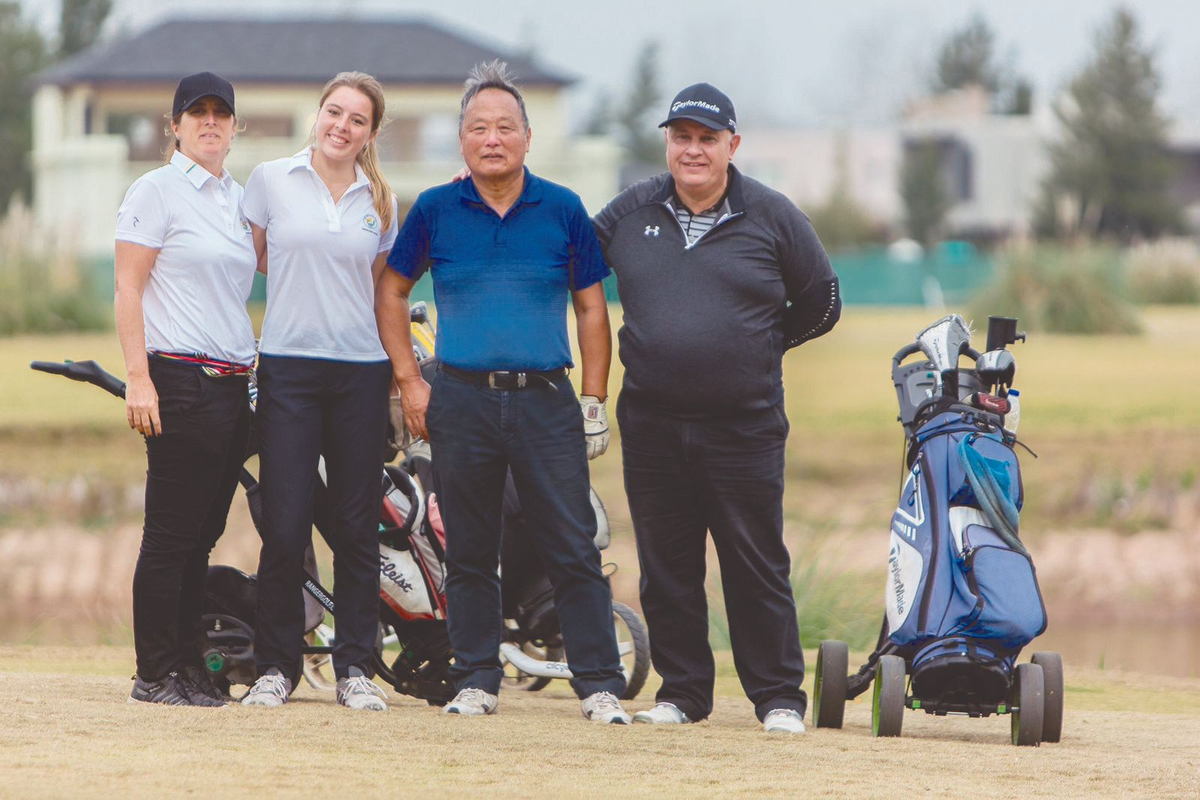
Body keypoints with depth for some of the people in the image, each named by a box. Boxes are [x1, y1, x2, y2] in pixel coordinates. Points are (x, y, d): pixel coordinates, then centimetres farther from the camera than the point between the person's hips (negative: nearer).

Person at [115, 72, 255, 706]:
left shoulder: (238, 199, 18)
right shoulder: (155, 191, -3)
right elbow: (128, 288, -8)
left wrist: (255, 375, 18)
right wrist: (139, 378, -16)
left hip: (233, 385, 7)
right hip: (179, 383, -7)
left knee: (201, 535, 8)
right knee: (171, 535, -6)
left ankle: (190, 669, 11)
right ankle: (155, 674, -3)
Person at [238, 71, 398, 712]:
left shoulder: (379, 200, 11)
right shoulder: (271, 180, 3)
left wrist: (402, 368, 12)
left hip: (361, 370, 2)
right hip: (289, 365, -2)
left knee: (357, 526, 2)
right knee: (285, 525, -6)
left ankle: (355, 668, 8)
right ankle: (275, 665, 3)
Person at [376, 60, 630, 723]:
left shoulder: (563, 211, 5)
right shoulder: (435, 211, 6)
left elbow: (591, 308, 9)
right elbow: (391, 292, 16)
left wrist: (594, 401, 3)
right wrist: (408, 381, 7)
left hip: (545, 400, -1)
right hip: (461, 401, 1)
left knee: (574, 549, -4)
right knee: (469, 551, 5)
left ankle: (600, 684, -2)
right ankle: (476, 680, 14)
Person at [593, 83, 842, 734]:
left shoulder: (771, 217, 2)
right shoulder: (630, 212, 7)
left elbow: (820, 303, 10)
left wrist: (760, 346, 5)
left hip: (744, 427, -2)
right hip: (652, 423, 3)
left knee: (757, 566, -1)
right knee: (666, 566, 6)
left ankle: (779, 697, 5)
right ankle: (681, 691, 16)